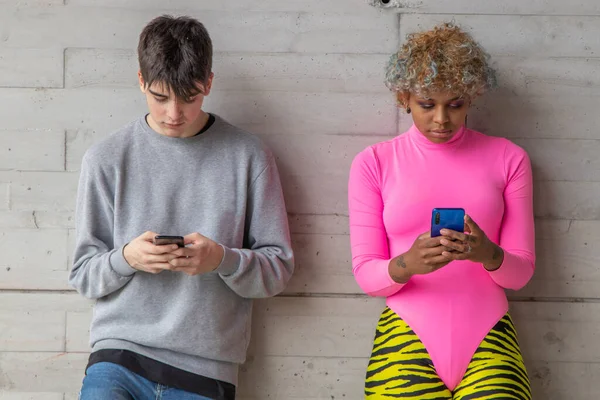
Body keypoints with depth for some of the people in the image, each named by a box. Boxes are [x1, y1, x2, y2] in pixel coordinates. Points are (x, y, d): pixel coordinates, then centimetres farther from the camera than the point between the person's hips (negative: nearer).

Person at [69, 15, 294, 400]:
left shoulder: (248, 156, 2)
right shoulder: (107, 159, 4)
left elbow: (279, 267, 3)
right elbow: (83, 274, 6)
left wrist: (223, 259, -15)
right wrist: (126, 258, -14)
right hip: (118, 360, 0)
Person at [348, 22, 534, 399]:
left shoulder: (508, 159, 6)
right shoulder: (373, 163, 4)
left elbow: (521, 271, 5)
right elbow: (365, 275, 1)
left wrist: (489, 255, -17)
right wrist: (406, 264, -20)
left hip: (488, 338, 1)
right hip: (407, 336, 0)